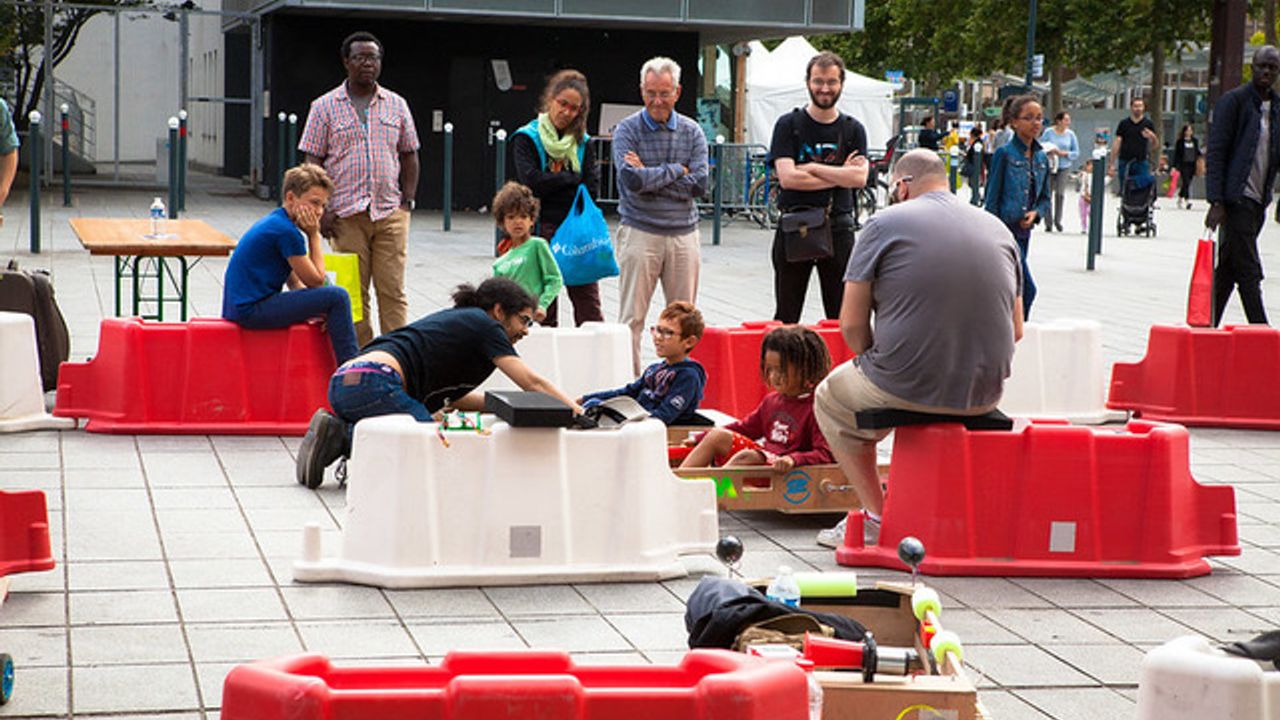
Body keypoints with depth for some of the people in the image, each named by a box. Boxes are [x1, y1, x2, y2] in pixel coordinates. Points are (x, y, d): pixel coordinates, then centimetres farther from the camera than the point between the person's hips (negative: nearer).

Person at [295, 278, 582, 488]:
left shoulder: (457, 320, 30)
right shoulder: (483, 324, 6)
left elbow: (453, 398, 30)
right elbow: (532, 383, 2)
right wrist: (578, 413, 4)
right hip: (373, 384, -9)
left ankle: (340, 431, 0)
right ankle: (348, 437, -17)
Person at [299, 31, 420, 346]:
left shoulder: (396, 105, 11)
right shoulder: (325, 107, 4)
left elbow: (409, 156, 16)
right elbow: (313, 162, 2)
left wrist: (407, 201, 6)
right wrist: (322, 210, -6)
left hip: (390, 213, 1)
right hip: (346, 213, -1)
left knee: (393, 290, -3)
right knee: (353, 292, 2)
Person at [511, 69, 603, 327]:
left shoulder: (582, 141, 14)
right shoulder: (527, 138, 3)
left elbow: (592, 186, 3)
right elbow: (531, 181, -11)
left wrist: (553, 183, -5)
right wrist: (572, 178, -5)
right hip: (542, 228, -3)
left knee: (589, 305, -4)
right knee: (544, 307, -1)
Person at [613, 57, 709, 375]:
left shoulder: (692, 132, 7)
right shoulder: (627, 130, -1)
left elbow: (699, 184, -6)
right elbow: (632, 181, -16)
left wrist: (650, 176, -10)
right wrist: (675, 170, -7)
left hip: (683, 233, 3)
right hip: (640, 232, -3)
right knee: (632, 317, -3)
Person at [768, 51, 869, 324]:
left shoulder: (853, 129, 8)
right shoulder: (789, 125, 2)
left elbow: (859, 177, -6)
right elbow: (787, 177, -11)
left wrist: (811, 168, -10)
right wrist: (838, 176, -7)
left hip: (838, 227, 2)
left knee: (842, 316, 3)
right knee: (786, 316, 4)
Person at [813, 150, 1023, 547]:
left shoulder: (885, 223, -3)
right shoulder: (998, 228, 10)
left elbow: (852, 324, -4)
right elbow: (1015, 329, 13)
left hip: (906, 388, -5)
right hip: (985, 394, 5)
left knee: (830, 398, 26)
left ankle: (877, 516, 16)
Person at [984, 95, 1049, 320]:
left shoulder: (1041, 158, 11)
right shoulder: (1005, 153, -7)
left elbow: (1045, 197, 20)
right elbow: (992, 198, -8)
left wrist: (1036, 213, -3)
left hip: (1024, 231, 6)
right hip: (1004, 230, -6)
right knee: (1027, 289, -12)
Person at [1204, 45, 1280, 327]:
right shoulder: (1234, 100, -5)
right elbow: (1215, 153, -9)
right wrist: (1216, 202, -15)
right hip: (1237, 199, -7)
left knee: (1227, 270, 11)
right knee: (1248, 272, -9)